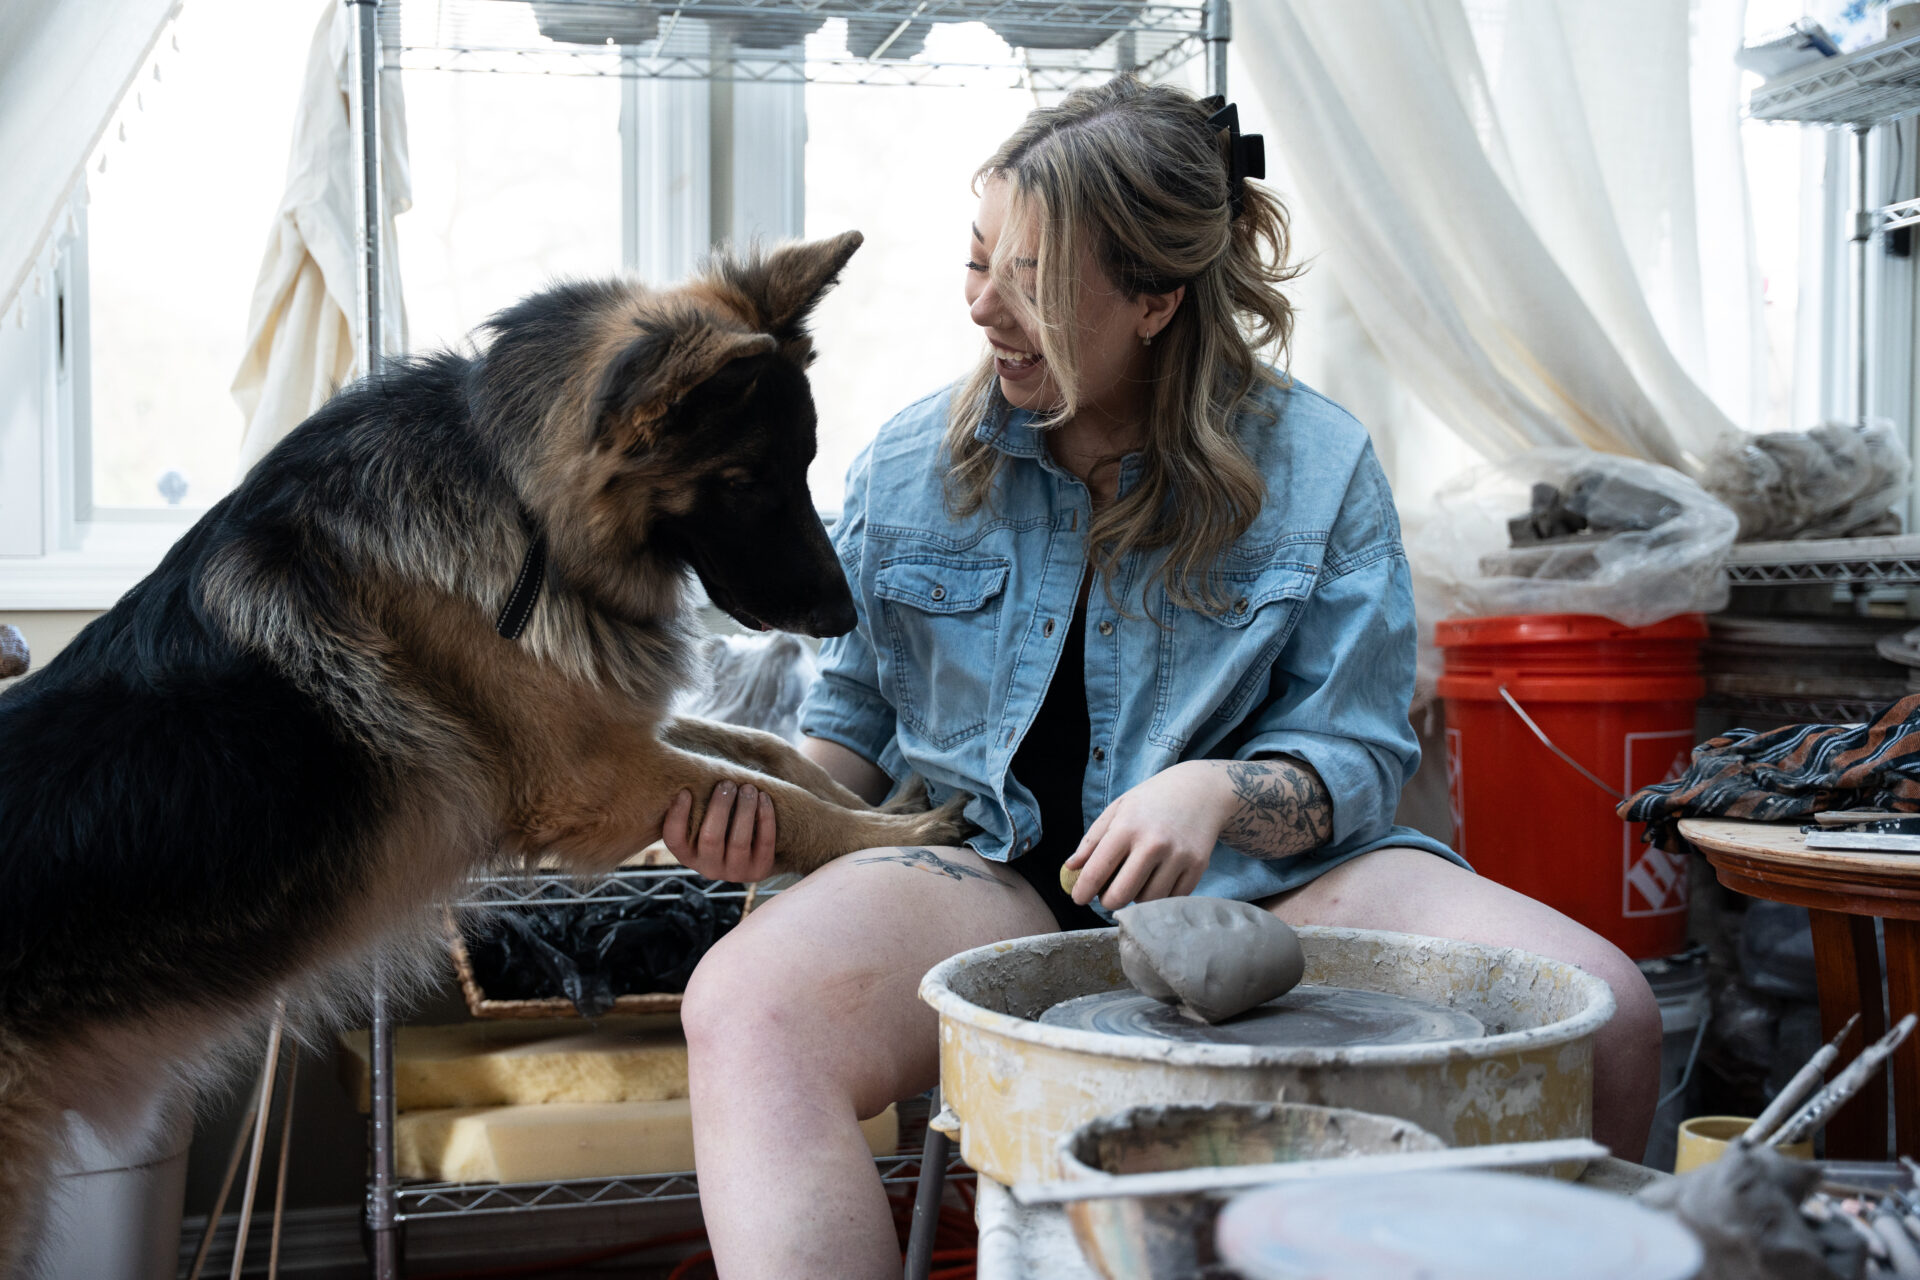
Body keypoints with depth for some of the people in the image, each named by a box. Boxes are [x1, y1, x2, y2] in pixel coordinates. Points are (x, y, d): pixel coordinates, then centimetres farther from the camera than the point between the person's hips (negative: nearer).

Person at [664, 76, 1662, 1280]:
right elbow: (854, 715, 16)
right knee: (745, 1010, -32)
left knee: (1605, 1021, -23)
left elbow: (1358, 760, 0)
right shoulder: (910, 463, 6)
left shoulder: (1317, 466, 0)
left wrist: (1221, 792, -21)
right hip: (991, 870, 1)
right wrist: (771, 798, -6)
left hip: (1260, 882, 0)